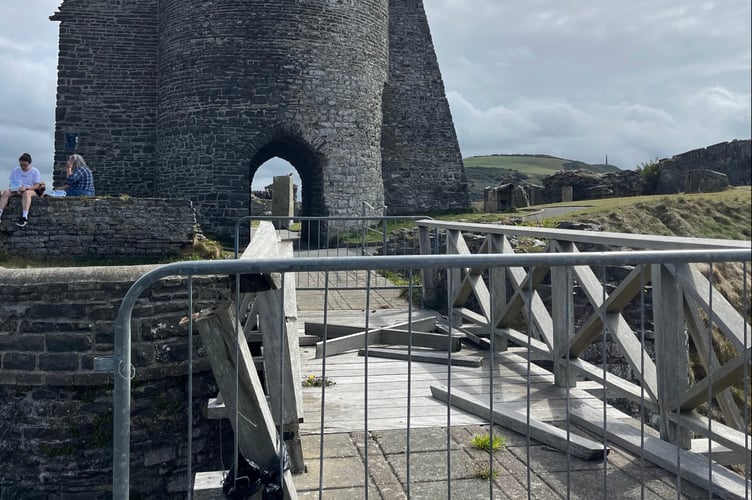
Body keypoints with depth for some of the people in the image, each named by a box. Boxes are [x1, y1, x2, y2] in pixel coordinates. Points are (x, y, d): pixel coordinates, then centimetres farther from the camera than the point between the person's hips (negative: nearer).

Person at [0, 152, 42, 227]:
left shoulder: (35, 171, 3)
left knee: (26, 193, -40)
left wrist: (26, 188, -22)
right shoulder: (15, 170, 15)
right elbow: (12, 182, 16)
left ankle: (24, 218, -52)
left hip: (30, 190, -4)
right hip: (16, 190, 4)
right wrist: (14, 188, -9)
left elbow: (37, 185, -5)